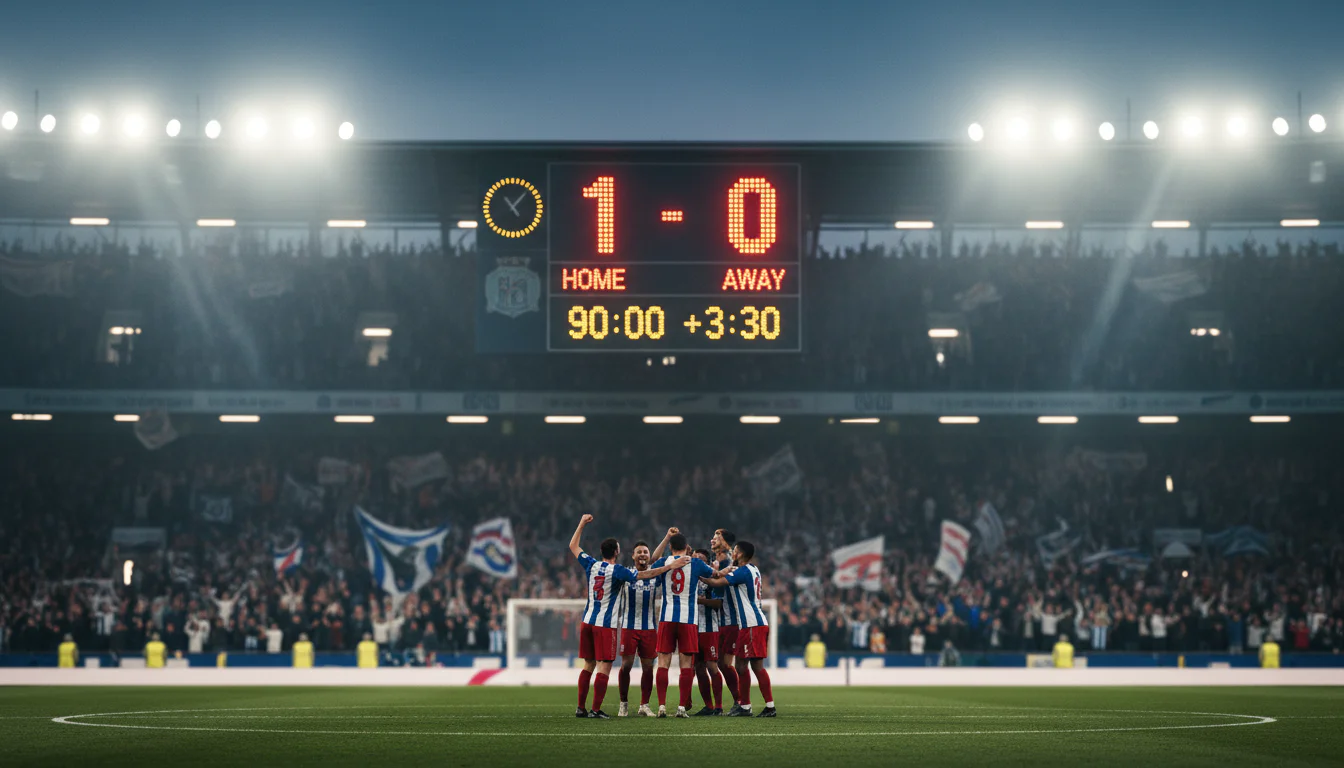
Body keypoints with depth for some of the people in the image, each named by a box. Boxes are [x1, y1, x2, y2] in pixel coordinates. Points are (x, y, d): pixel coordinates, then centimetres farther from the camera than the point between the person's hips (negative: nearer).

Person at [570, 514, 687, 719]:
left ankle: (581, 708, 12)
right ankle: (596, 710, -8)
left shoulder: (591, 565, 3)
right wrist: (671, 566, -12)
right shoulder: (616, 571, -12)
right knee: (604, 667, -3)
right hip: (605, 625, -6)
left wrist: (582, 523, 29)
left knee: (588, 665, 12)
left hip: (587, 621, 6)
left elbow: (573, 546, 18)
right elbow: (645, 575, -16)